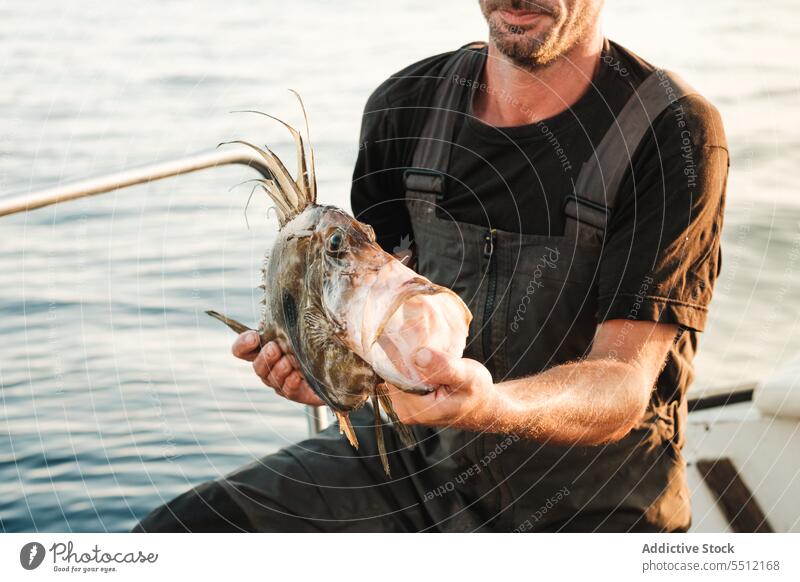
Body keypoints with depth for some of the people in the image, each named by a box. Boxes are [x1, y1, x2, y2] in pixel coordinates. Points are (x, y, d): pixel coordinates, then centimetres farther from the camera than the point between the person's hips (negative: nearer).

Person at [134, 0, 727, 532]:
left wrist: (491, 407, -43)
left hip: (587, 505, -4)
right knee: (171, 534, -10)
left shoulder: (673, 134, -16)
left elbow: (624, 385, -22)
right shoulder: (405, 104, 0)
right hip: (418, 453, 4)